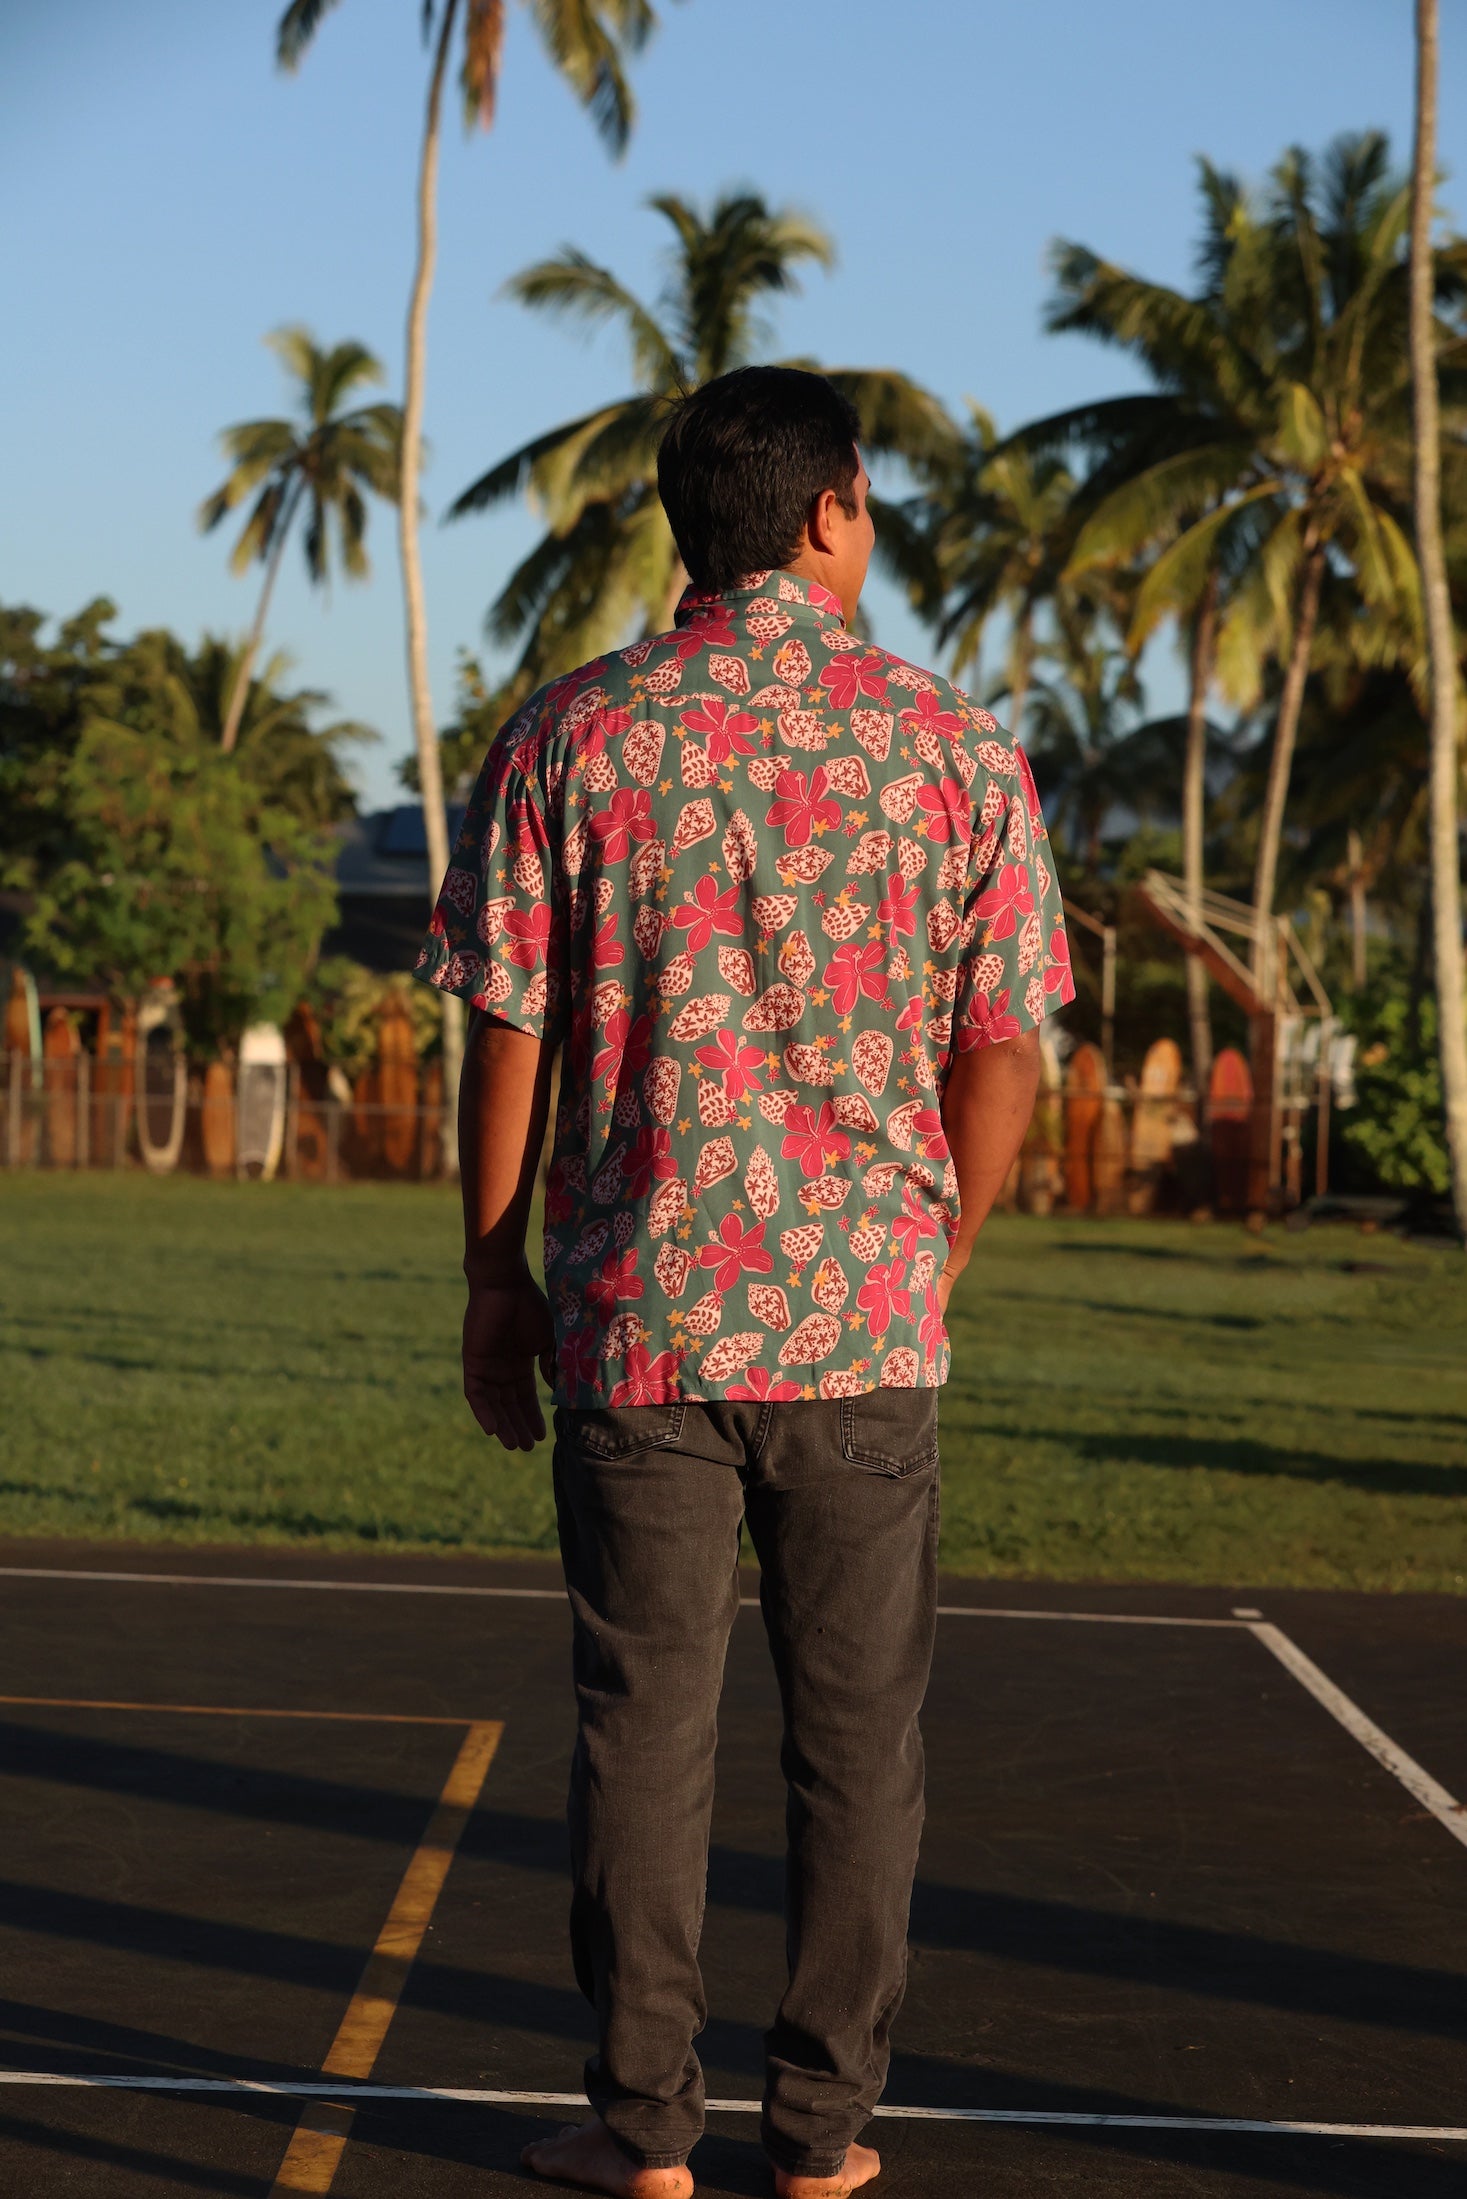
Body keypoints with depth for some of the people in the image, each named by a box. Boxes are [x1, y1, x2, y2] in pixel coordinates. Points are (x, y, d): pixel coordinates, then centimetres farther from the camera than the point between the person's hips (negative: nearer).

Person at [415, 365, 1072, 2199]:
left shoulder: (573, 736, -2)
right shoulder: (958, 746, -1)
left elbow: (507, 1035, -1)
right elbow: (1003, 1052, 2)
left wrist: (495, 1278, 9)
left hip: (636, 1321, 0)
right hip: (870, 1325, 0)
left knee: (643, 1725, 8)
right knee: (856, 1737, 10)